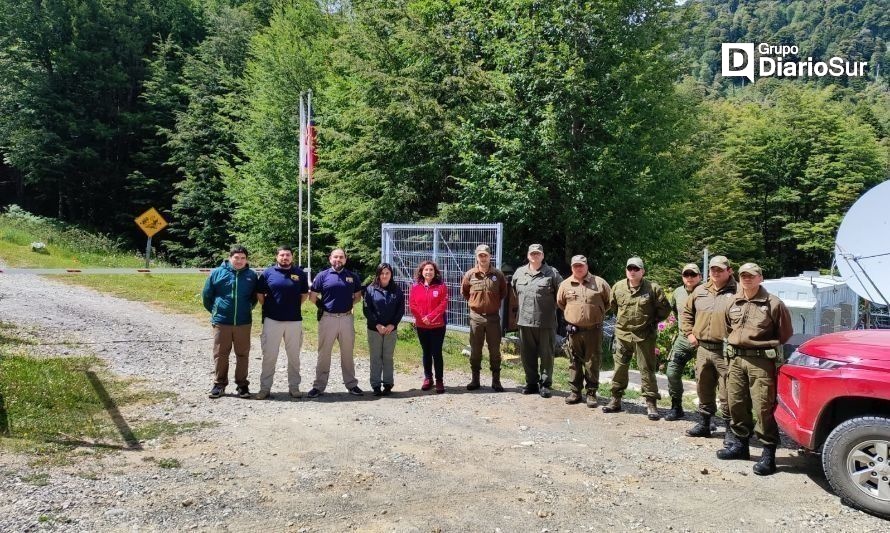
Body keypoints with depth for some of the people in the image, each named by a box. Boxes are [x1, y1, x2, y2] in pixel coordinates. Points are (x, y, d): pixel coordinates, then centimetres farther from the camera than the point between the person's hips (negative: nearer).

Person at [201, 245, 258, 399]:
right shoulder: (217, 273, -1)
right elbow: (206, 295, 8)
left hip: (243, 323, 1)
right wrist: (215, 311, 11)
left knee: (242, 355, 6)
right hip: (221, 322, -1)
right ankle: (219, 384, 17)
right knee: (220, 355, 6)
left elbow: (255, 297, 16)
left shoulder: (252, 275, 3)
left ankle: (242, 385, 16)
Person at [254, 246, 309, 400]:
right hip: (272, 320, -1)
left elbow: (304, 294, 12)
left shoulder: (300, 273, 3)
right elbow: (260, 294, 6)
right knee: (269, 356, 3)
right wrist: (268, 308, 5)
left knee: (294, 356, 9)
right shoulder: (268, 273, 0)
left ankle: (294, 387, 18)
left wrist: (293, 306, 6)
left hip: (294, 320, 1)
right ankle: (265, 388, 11)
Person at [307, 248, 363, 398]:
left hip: (347, 318, 2)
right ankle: (319, 386, 10)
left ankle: (351, 385, 19)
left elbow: (358, 296, 16)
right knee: (324, 353, 4)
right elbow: (312, 297, 3)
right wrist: (324, 306, 3)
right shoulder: (322, 276, 0)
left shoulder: (352, 276, 6)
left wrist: (348, 305, 5)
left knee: (347, 353, 10)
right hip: (327, 318, -2)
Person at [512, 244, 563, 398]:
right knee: (527, 355, 11)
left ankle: (545, 384, 13)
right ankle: (531, 383, 23)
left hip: (546, 323, -4)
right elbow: (512, 292, 22)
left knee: (546, 354, 3)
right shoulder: (519, 273, 11)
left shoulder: (552, 273, -1)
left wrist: (553, 308, -1)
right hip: (524, 321, 4)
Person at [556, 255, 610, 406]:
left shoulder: (599, 283, -2)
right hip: (574, 330, 2)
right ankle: (575, 391, 18)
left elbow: (610, 301, 9)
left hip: (593, 330, -2)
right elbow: (560, 302, 19)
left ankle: (592, 393, 11)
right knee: (575, 361, 9)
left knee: (592, 362, 2)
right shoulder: (565, 284, 4)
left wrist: (598, 313, 10)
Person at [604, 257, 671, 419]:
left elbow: (664, 308, 0)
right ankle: (615, 400, 22)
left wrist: (653, 321, 1)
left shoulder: (653, 288, -8)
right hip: (622, 334, 3)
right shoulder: (618, 287, 2)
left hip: (644, 336, -3)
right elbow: (613, 305, 20)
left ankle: (651, 404, 10)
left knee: (647, 370, 1)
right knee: (619, 367, 10)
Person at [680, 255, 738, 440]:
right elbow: (687, 312, 24)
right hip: (702, 348, 6)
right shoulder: (700, 291, 12)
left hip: (725, 351, -6)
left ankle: (730, 429, 10)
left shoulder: (737, 292, -7)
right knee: (704, 389, 16)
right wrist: (689, 333, 14)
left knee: (727, 392, -2)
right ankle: (704, 423, 30)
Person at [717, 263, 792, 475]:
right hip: (736, 359, 6)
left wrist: (769, 347, 6)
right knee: (736, 404, 12)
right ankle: (739, 444, 26)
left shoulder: (773, 303, -6)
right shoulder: (733, 303, 11)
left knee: (763, 406, -8)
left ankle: (769, 453, -2)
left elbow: (785, 332, 2)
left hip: (761, 361, -6)